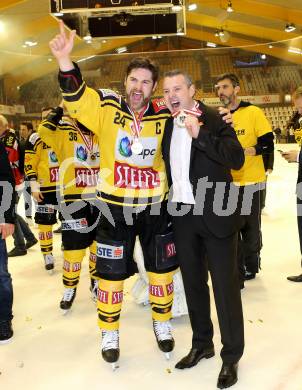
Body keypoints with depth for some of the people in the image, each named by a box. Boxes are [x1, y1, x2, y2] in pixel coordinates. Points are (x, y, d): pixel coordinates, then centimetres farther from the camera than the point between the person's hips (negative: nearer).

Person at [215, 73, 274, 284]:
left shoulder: (253, 112, -5)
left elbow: (268, 145, -8)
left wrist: (246, 151, -22)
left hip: (250, 181, -4)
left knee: (250, 228, 5)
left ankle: (250, 265, 25)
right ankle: (237, 273, 25)